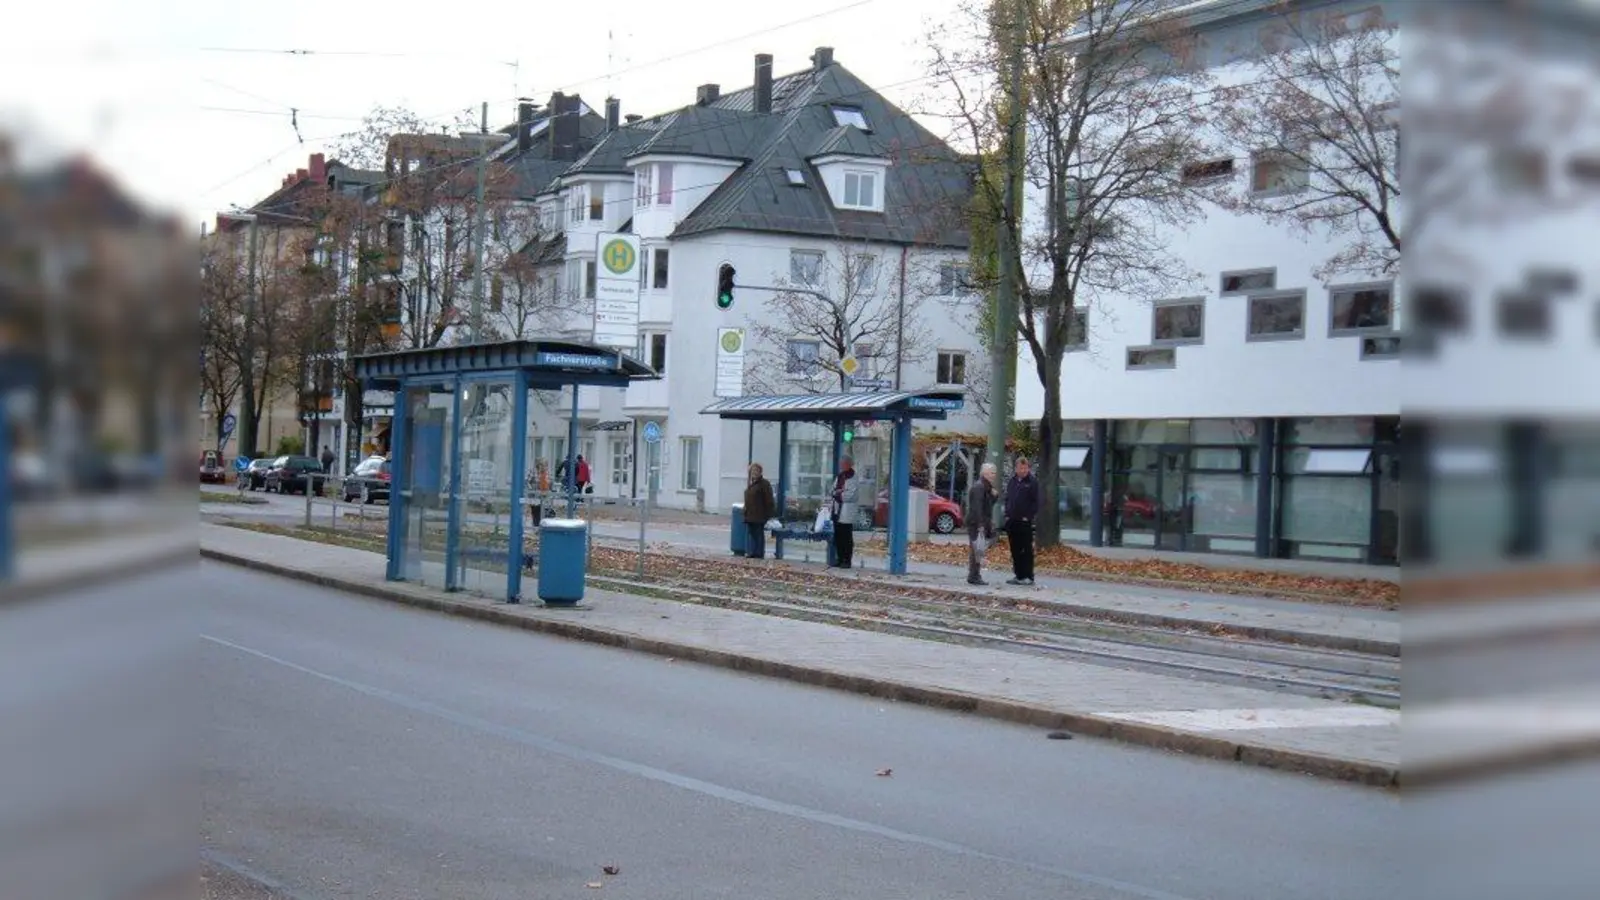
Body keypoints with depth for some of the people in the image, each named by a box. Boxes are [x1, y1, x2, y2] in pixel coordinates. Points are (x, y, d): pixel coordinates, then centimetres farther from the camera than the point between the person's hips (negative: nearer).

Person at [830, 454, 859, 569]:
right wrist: (838, 492, -7)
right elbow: (833, 490, 13)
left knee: (847, 538, -3)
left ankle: (847, 560, 0)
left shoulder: (853, 479, -9)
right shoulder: (839, 477, 16)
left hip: (847, 513, -8)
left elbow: (850, 495, -16)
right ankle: (839, 559, 18)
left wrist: (838, 494, -5)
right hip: (837, 511, 8)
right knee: (838, 537, 11)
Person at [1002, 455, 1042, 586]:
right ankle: (1018, 575, 15)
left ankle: (1027, 576, -1)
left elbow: (1035, 502, -8)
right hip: (1011, 521, 6)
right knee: (1015, 550, 9)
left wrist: (1029, 516, -14)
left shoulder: (1032, 482, -4)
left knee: (1026, 550, -4)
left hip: (1025, 521, -6)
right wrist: (1007, 514, 8)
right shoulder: (1012, 481, 14)